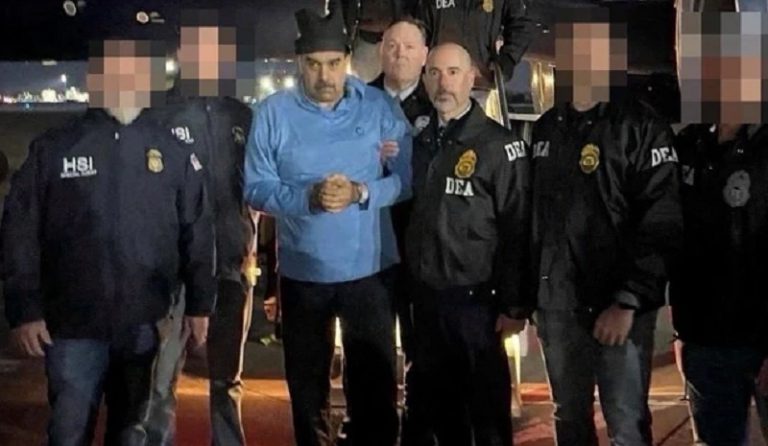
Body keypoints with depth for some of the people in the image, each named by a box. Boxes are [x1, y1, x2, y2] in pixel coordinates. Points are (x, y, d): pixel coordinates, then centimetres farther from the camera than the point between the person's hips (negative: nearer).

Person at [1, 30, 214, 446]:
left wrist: (199, 304, 3)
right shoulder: (53, 148, -1)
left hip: (146, 326, 2)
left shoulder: (173, 152, 4)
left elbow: (197, 234, 7)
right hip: (74, 326, -2)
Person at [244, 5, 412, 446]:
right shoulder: (273, 112, -5)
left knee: (374, 382, 11)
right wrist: (309, 198, -24)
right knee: (306, 382, 18)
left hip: (369, 270, -1)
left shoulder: (380, 106, -5)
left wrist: (360, 192, -23)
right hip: (302, 272, 1)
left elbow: (408, 177, -6)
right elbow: (257, 188, -7)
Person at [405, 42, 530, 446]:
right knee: (440, 404, 16)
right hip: (425, 296, 6)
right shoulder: (420, 142, 9)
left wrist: (514, 305, -13)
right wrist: (408, 283, 9)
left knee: (488, 407, 5)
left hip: (475, 298, -6)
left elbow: (517, 230, -11)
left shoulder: (500, 146, -9)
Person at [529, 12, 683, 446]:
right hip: (557, 303, 5)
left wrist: (628, 301, -19)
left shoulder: (642, 128, -6)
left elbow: (663, 226, -12)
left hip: (619, 303, -5)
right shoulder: (545, 129, 12)